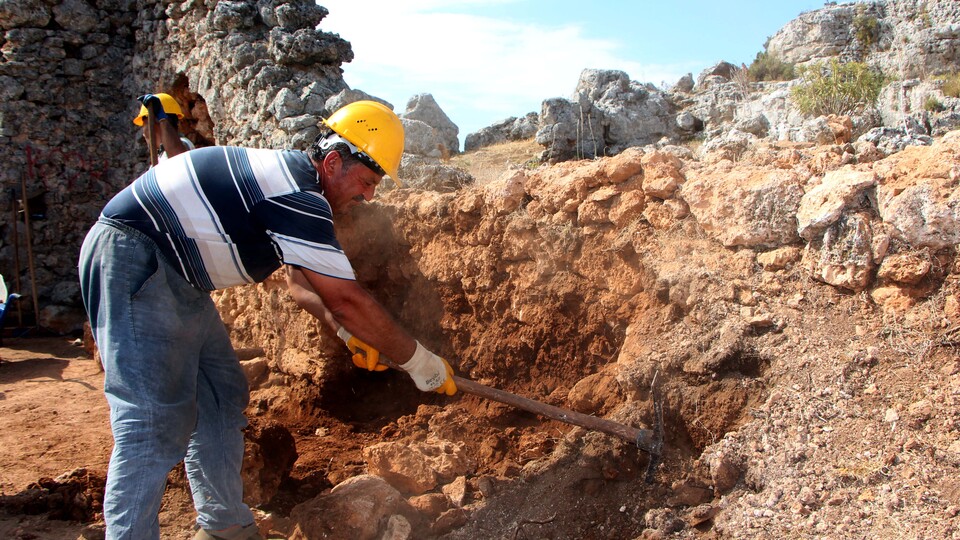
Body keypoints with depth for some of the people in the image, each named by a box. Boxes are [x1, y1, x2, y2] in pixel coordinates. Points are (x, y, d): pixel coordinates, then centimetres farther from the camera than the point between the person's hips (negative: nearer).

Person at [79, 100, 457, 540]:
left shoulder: (289, 178, 10)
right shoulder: (299, 198, -22)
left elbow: (300, 279, 20)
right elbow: (346, 299, -22)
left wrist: (346, 332, 9)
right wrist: (420, 362, -12)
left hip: (173, 276, 11)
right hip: (131, 258, -11)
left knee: (221, 400, 12)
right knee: (155, 422, -15)